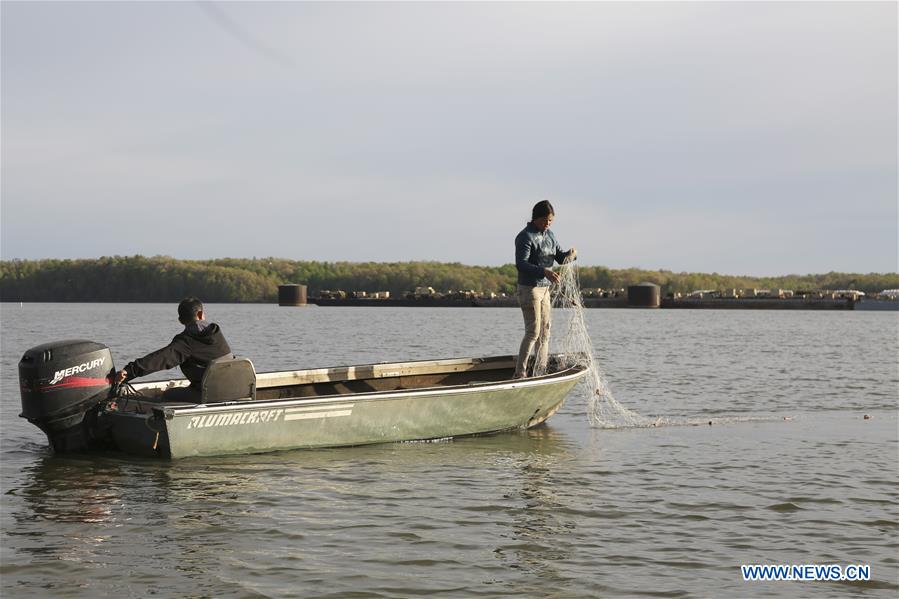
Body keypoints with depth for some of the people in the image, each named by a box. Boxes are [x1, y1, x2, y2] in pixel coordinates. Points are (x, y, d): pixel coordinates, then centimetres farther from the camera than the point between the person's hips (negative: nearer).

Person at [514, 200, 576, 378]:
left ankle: (541, 370, 18)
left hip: (544, 289, 8)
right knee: (533, 331, -11)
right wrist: (544, 272, -35)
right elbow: (521, 264, -23)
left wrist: (569, 254, -10)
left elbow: (559, 256, 14)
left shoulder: (549, 235, 12)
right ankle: (519, 373, -7)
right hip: (529, 288, -8)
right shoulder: (526, 237, -14)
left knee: (545, 330, 10)